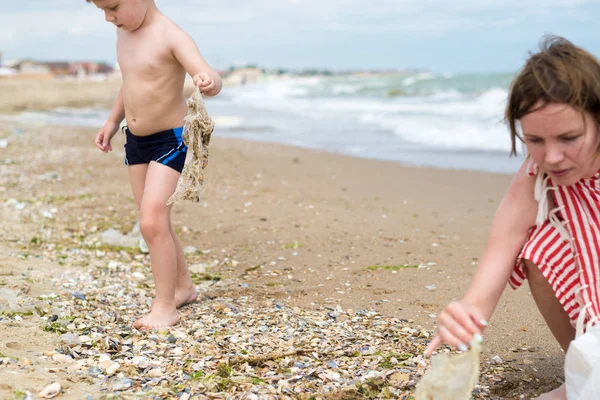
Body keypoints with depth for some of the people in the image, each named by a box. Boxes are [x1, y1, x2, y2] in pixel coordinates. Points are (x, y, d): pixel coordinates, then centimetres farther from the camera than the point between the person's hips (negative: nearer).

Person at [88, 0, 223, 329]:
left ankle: (165, 307, -5)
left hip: (170, 140, -8)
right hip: (135, 140, 8)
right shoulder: (123, 33, 4)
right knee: (155, 223, 14)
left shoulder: (170, 36, -19)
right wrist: (113, 121, 24)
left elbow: (212, 79, -29)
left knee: (152, 222, -16)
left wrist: (208, 83, -51)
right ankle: (183, 286, 32)